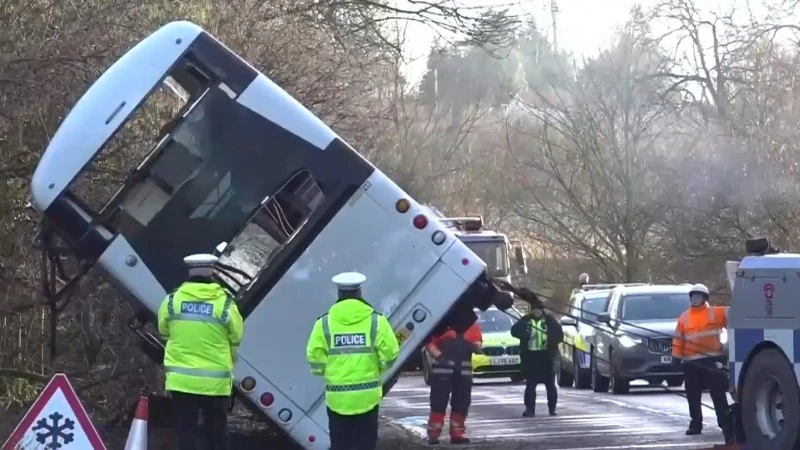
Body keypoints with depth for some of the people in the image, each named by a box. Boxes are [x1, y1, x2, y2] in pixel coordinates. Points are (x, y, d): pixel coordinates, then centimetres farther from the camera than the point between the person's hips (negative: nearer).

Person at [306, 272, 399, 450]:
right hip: (367, 395, 0)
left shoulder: (325, 323, -4)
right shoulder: (376, 321, -5)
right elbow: (390, 354, -6)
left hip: (337, 396, 0)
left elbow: (314, 357, -6)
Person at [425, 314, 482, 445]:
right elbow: (428, 340, -3)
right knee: (438, 402, -6)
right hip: (443, 367, -4)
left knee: (461, 404, 6)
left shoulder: (472, 323, 13)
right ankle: (433, 434, -4)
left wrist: (475, 346, -6)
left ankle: (457, 433, 14)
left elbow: (478, 344, 17)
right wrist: (437, 355, -16)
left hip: (464, 369, 5)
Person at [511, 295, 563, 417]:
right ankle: (530, 408, 2)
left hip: (546, 355, -1)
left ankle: (552, 408, 11)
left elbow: (559, 334, 0)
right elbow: (514, 331, -4)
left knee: (550, 384, 3)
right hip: (530, 356, 1)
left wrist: (550, 340, -18)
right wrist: (526, 335, -20)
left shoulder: (550, 320, 5)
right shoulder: (525, 320, 7)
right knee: (530, 384, 1)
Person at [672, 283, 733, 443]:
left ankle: (726, 425, -12)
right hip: (691, 362, 3)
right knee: (693, 396, 11)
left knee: (718, 394, -9)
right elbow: (678, 339, 11)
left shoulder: (716, 313, 4)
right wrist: (676, 357, 5)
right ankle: (696, 424, 25)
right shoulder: (684, 318, 12)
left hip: (711, 360, -3)